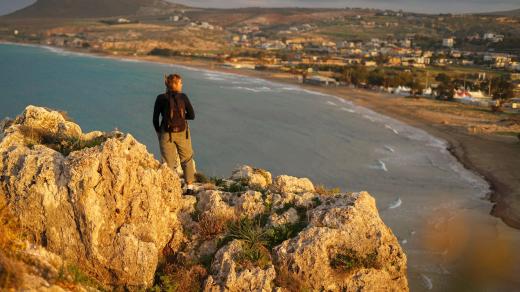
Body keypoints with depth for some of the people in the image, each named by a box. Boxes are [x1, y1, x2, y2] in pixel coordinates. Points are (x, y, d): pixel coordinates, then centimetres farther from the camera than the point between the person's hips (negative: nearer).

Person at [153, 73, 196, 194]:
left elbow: (155, 119, -3)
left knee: (170, 163, 10)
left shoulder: (160, 98, -6)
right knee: (187, 159, 18)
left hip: (166, 133, 0)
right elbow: (192, 115, -5)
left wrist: (158, 133, 12)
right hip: (182, 132, 0)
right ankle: (190, 187, 18)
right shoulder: (183, 97, -7)